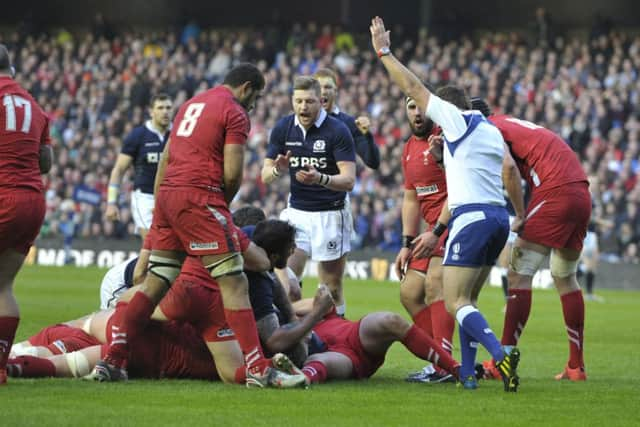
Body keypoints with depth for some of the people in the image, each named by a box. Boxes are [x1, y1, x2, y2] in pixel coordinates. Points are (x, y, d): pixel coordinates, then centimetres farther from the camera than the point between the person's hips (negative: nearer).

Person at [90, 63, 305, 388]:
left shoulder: (191, 104, 23)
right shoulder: (235, 114, -2)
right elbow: (232, 174, -9)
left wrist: (157, 209, 26)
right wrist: (224, 204, 9)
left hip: (167, 192, 8)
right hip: (199, 197, -8)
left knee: (155, 282, 12)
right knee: (234, 284, -6)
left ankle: (112, 361, 9)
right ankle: (258, 369, -11)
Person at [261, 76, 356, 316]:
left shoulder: (337, 131, -13)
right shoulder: (283, 128, -1)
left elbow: (348, 180, -19)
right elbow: (265, 176, 2)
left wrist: (320, 179, -38)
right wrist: (278, 170, -22)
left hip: (330, 214, -3)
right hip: (296, 213, 3)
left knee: (332, 289, 1)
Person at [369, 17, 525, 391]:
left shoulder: (456, 118, 1)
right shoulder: (492, 131, 21)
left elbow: (413, 87, 2)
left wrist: (384, 51, 11)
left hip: (473, 219, -8)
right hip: (499, 218, 8)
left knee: (457, 302, -10)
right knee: (467, 301, 15)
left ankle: (501, 353, -30)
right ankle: (467, 373, 11)